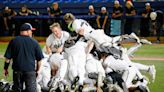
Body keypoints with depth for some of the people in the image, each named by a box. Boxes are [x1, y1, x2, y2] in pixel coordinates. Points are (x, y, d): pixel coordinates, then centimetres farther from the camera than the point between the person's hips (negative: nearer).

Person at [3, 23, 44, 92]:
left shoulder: (13, 41, 1)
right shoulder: (34, 42, -2)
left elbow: (8, 57, 2)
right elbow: (39, 59, 3)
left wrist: (5, 68, 14)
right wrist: (37, 70, 16)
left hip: (17, 70, 2)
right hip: (30, 69, -2)